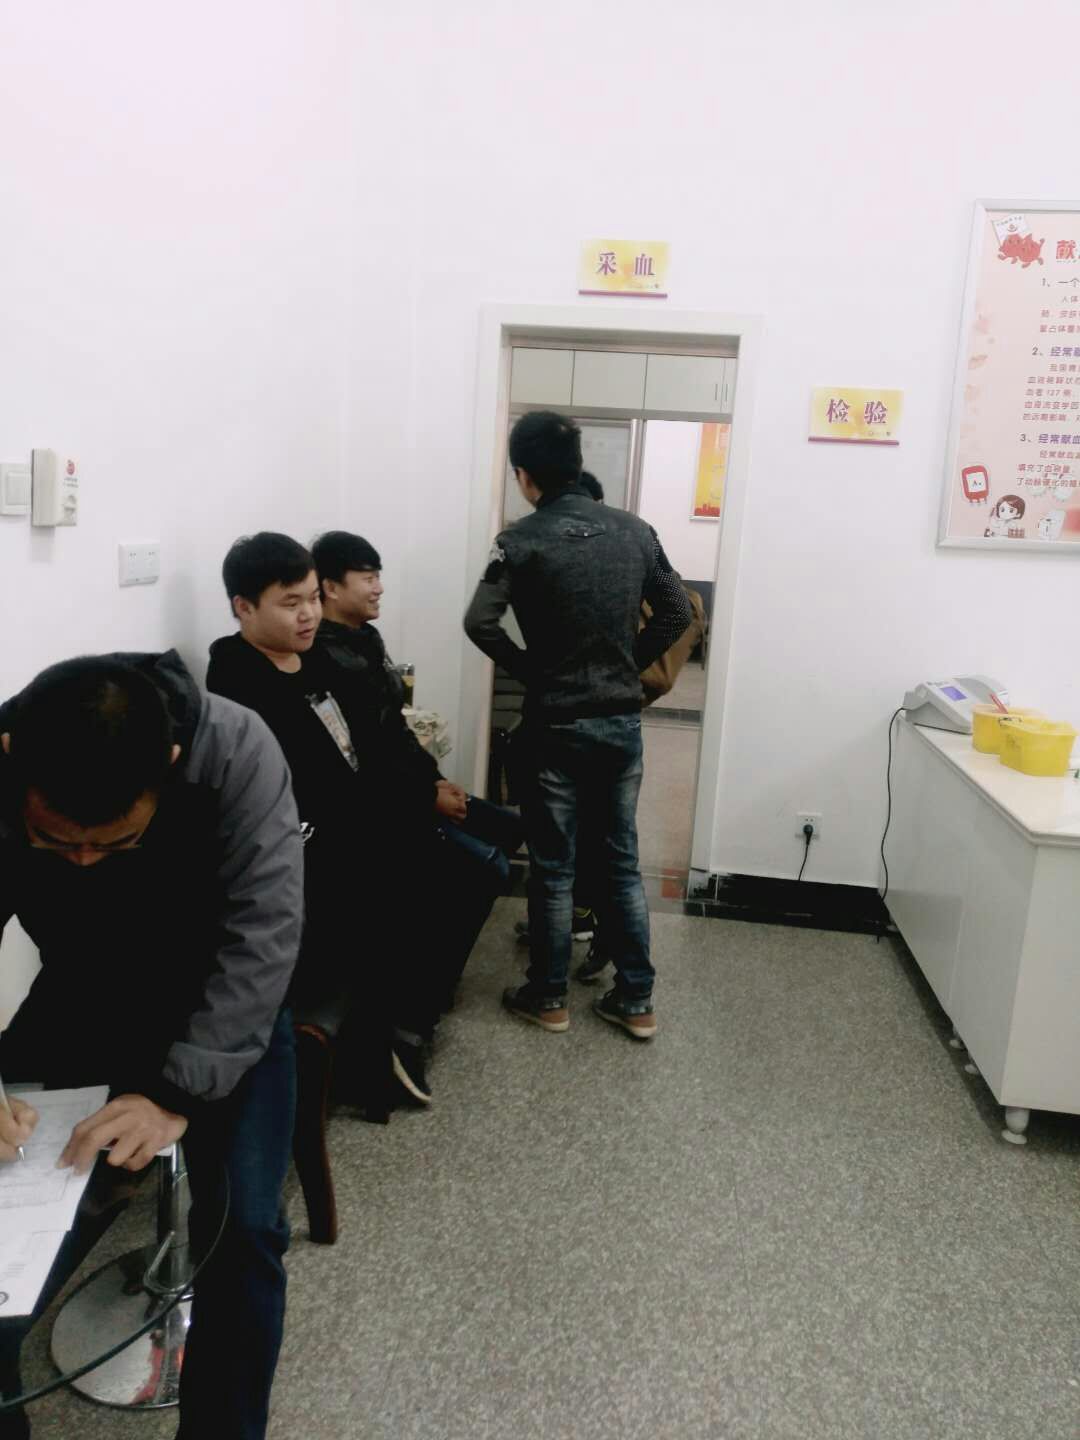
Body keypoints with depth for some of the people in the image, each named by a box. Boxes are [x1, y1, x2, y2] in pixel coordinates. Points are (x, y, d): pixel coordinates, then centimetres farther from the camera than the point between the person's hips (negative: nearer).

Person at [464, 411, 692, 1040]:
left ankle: (549, 998, 23)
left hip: (557, 724, -4)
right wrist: (630, 664, 12)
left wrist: (529, 670, -4)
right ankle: (636, 1001, 21)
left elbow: (480, 622, -20)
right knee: (623, 862, 14)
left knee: (553, 868, 9)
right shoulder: (635, 530, 2)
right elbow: (678, 613, 5)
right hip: (623, 722, 4)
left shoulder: (523, 540, -11)